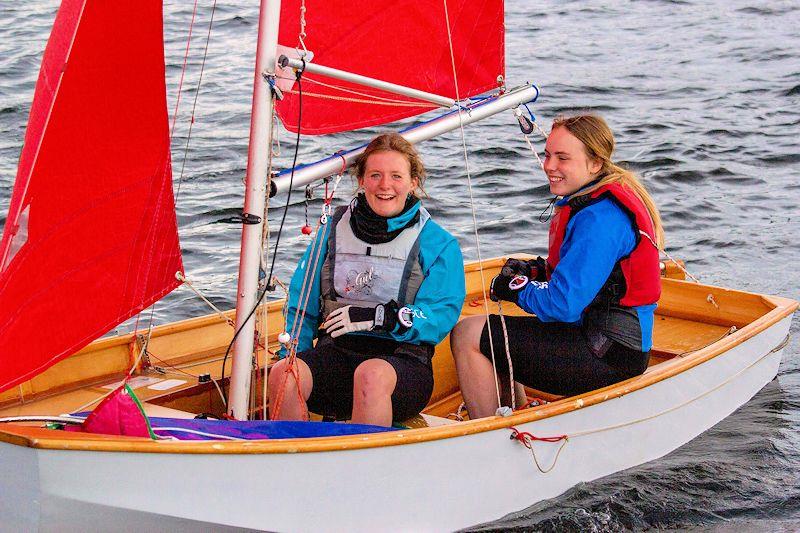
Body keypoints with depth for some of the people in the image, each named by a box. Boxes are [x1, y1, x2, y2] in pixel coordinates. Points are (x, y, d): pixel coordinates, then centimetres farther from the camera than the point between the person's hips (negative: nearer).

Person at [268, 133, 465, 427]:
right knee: (282, 374, -29)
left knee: (371, 375, -38)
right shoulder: (335, 229, 15)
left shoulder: (438, 243, 6)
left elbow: (443, 314, -6)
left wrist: (378, 317, -16)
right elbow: (301, 302, 16)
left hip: (404, 361, -3)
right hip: (335, 351, 3)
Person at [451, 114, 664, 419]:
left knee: (467, 335, -10)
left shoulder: (599, 219, -22)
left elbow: (564, 305, -26)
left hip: (609, 359, -11)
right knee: (492, 334, 22)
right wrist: (537, 271, 5)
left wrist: (516, 287, -8)